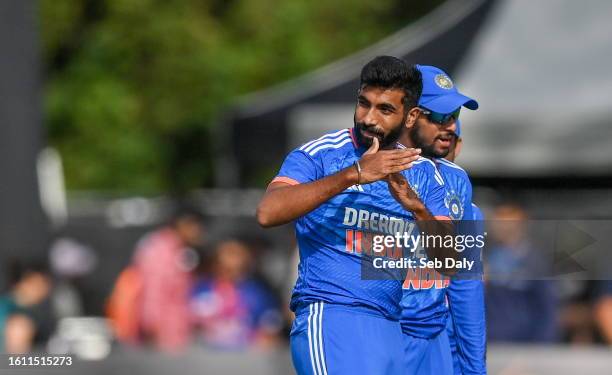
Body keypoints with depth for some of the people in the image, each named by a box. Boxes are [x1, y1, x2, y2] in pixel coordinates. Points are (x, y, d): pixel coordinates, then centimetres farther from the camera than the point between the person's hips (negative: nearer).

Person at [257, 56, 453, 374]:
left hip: (390, 329, 6)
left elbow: (448, 262, 6)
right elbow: (267, 213, -20)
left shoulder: (423, 174, 13)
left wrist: (417, 208, -13)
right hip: (329, 316, -6)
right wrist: (353, 174, -22)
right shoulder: (319, 154, -2)